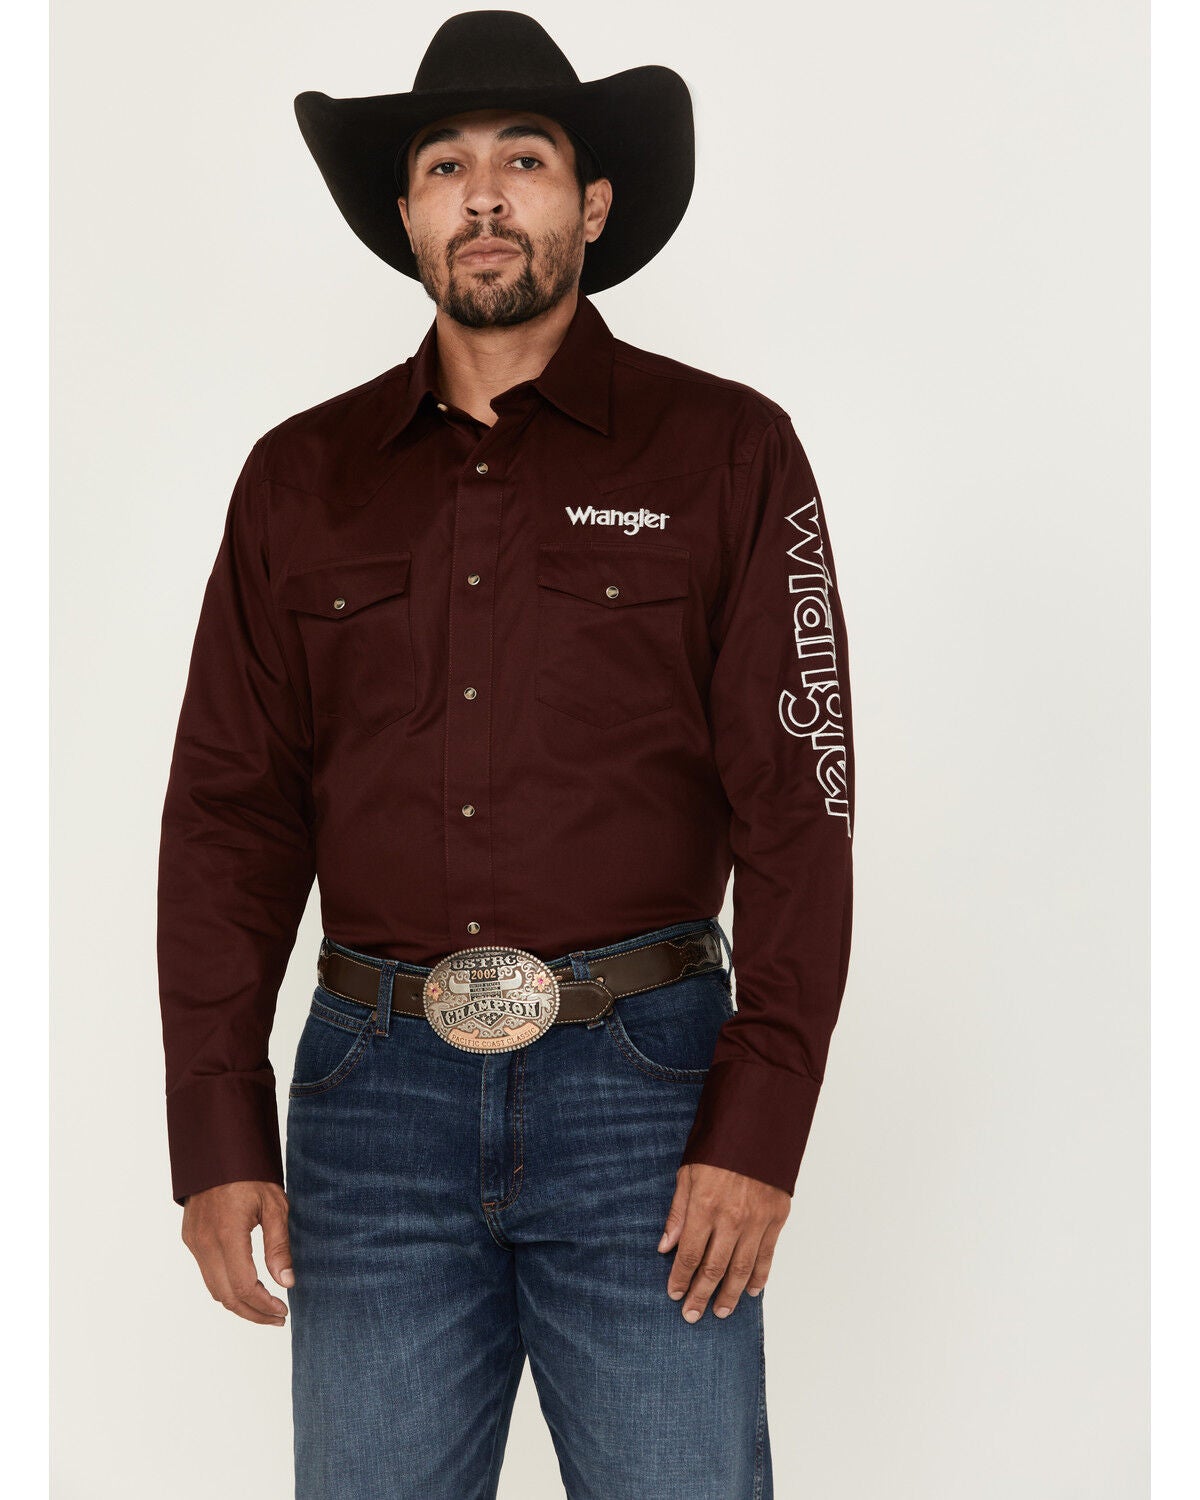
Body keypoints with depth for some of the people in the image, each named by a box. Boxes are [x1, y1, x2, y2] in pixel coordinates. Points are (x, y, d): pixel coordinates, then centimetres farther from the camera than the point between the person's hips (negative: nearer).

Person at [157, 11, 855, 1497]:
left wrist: (759, 1128, -10)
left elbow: (799, 804, -3)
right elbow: (228, 814, 8)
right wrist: (216, 1136, 1)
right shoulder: (301, 478, 9)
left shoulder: (725, 452, 2)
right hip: (373, 1088, 2)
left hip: (640, 1087, -2)